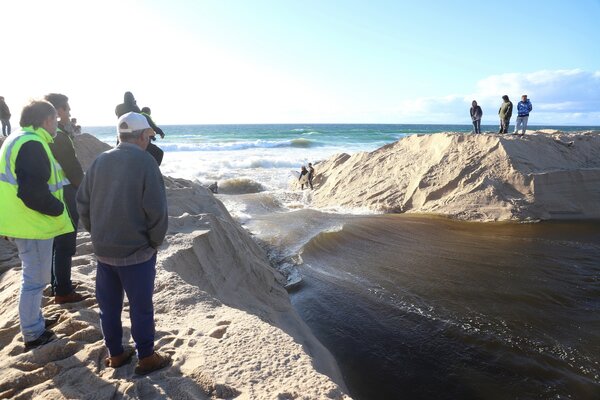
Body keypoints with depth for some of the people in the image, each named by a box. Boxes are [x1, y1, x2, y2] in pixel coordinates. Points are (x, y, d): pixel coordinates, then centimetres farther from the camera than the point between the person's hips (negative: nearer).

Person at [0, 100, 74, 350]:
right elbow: (33, 192, -27)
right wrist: (59, 209, -13)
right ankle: (33, 334, 15)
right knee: (35, 279, 2)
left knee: (34, 276, 23)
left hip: (24, 223, 11)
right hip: (33, 224, -11)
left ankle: (35, 321, 38)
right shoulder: (32, 144, -19)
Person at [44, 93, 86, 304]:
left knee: (57, 243, 19)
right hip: (65, 197, -10)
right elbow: (73, 168, -17)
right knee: (66, 246, 0)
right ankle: (63, 291, 9)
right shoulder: (59, 136, -18)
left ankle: (58, 285, 31)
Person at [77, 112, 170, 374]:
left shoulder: (100, 161, 2)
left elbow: (82, 202, 5)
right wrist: (155, 241, -4)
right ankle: (146, 358, 21)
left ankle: (115, 354, 32)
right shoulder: (145, 161, -15)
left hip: (103, 249, 6)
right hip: (136, 250, -6)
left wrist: (97, 233, 15)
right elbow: (156, 210, -18)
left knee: (109, 304, 17)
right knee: (141, 306, 8)